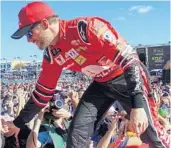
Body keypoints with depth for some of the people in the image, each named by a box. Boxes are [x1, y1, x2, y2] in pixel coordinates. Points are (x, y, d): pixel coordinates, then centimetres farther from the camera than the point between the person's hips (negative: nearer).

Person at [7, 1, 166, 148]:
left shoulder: (85, 27, -29)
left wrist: (138, 106, -37)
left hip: (128, 78, -6)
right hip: (101, 83, 6)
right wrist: (18, 123, 12)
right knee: (77, 133, -4)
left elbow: (127, 57, -32)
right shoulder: (51, 55, -5)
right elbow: (42, 92, 7)